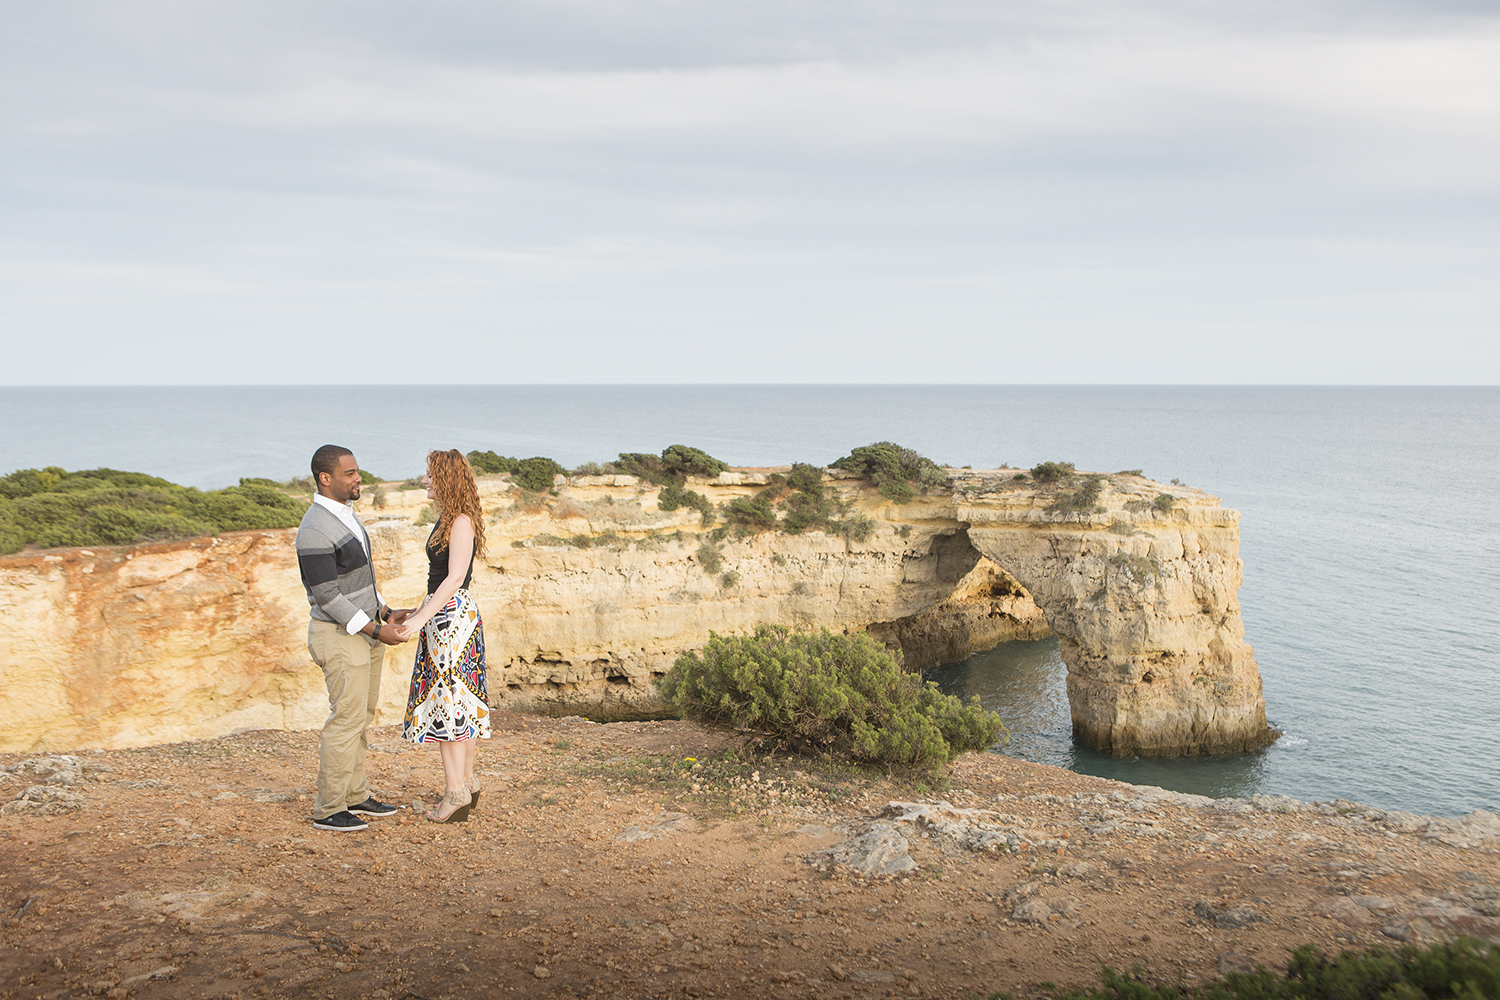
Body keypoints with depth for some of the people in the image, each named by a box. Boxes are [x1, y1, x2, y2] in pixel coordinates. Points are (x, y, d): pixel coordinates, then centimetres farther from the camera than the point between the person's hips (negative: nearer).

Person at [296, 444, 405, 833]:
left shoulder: (345, 514, 10)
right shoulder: (315, 530, -21)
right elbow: (326, 595, -22)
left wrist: (384, 611, 15)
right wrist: (374, 630, -20)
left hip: (364, 629, 9)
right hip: (340, 636, -9)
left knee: (362, 716, 13)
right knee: (347, 720, -5)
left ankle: (355, 795, 23)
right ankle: (328, 810, 4)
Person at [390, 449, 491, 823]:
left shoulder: (462, 522, -14)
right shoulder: (447, 519, 15)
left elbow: (455, 579, -19)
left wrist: (421, 618, -20)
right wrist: (416, 611, 20)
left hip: (453, 616, -10)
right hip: (442, 614, 10)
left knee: (447, 698, -7)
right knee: (455, 698, 13)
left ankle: (456, 792, -3)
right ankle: (467, 782, 20)